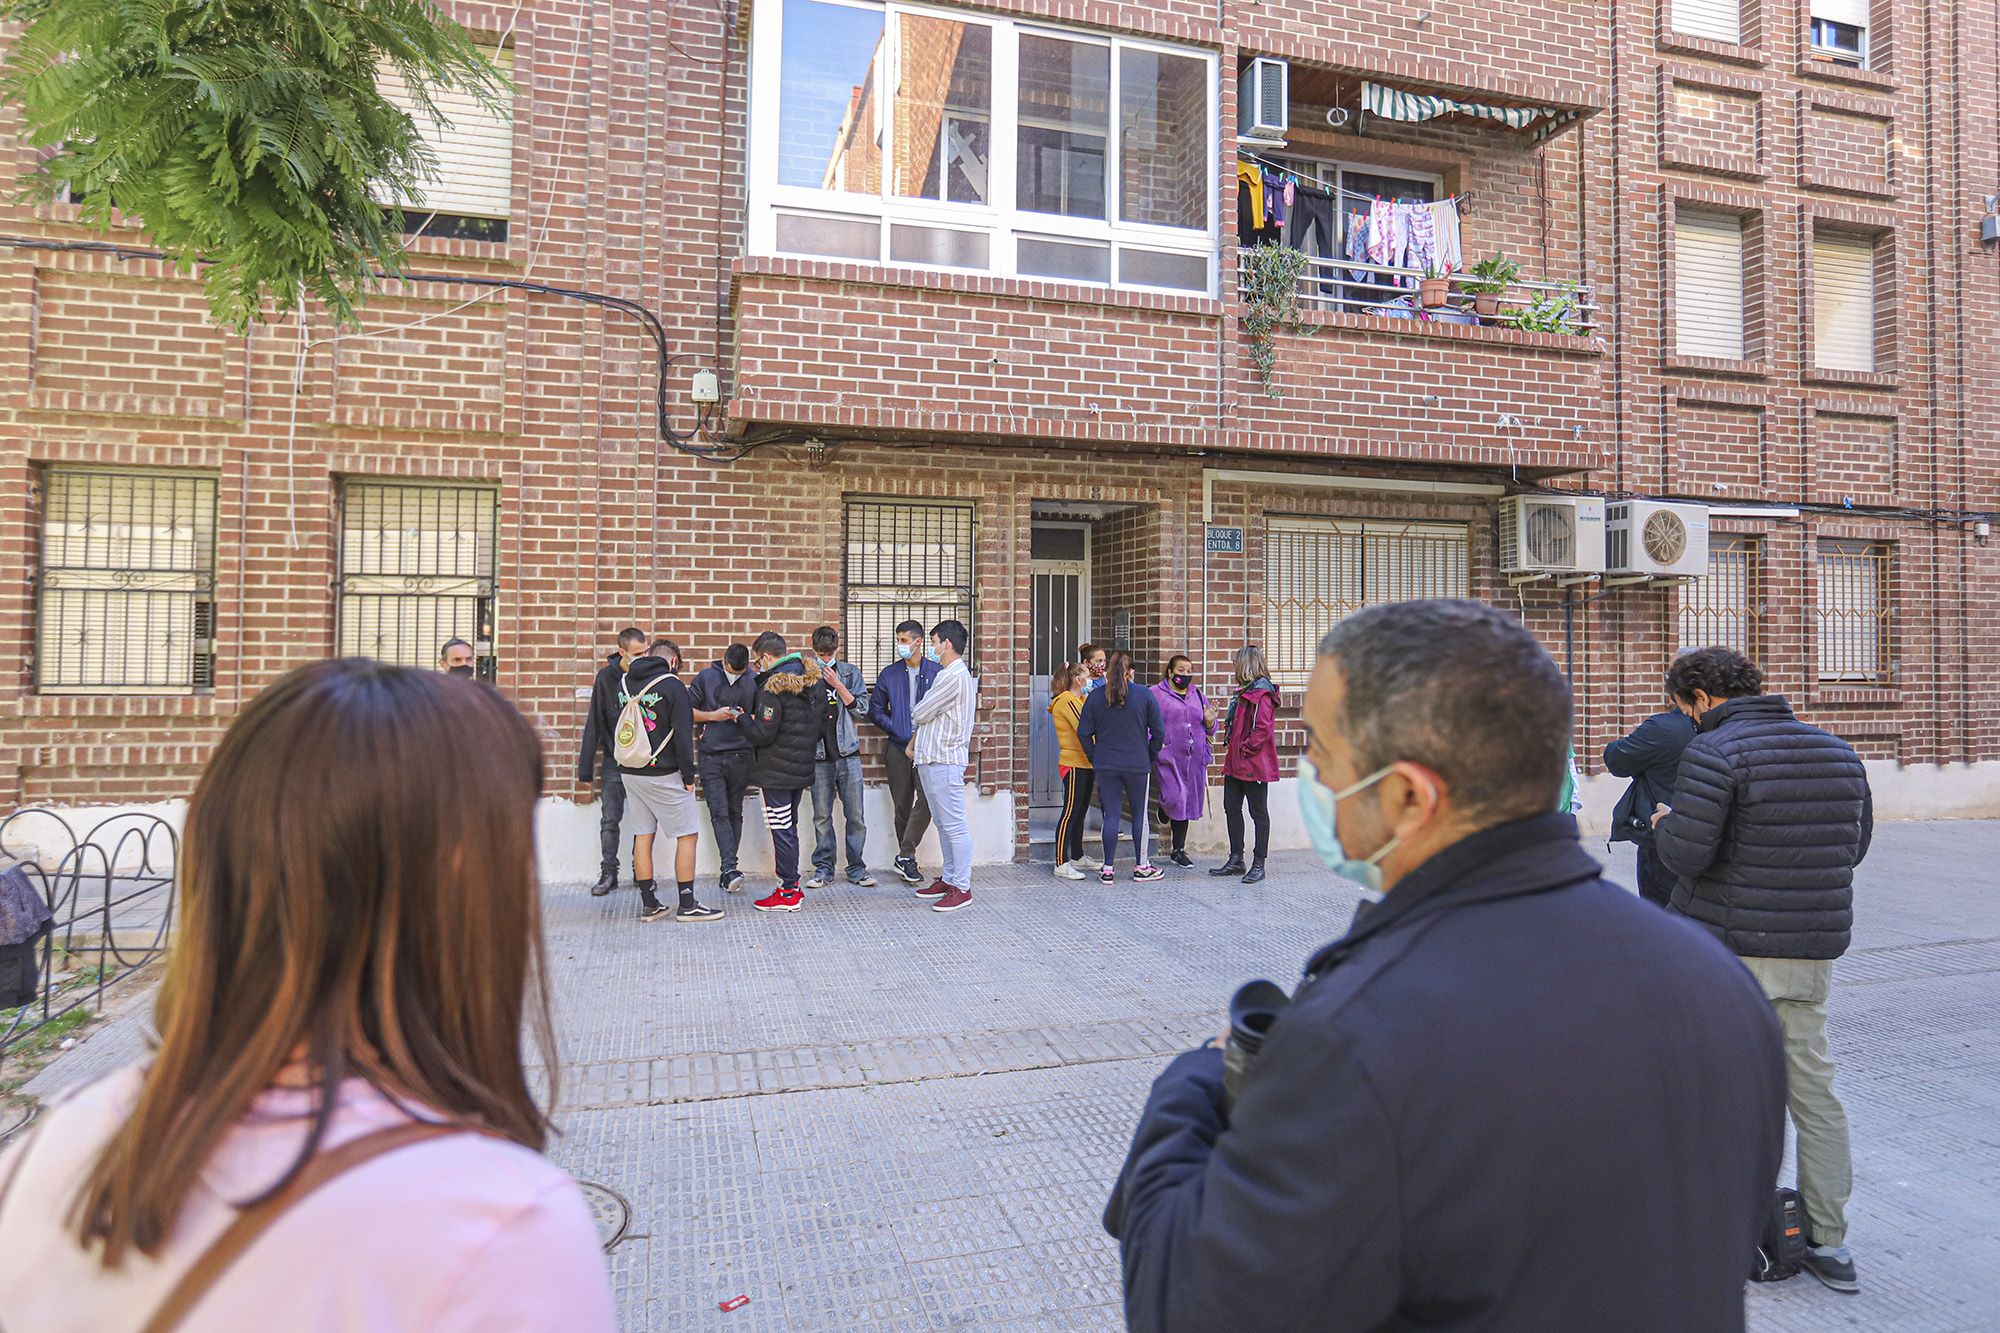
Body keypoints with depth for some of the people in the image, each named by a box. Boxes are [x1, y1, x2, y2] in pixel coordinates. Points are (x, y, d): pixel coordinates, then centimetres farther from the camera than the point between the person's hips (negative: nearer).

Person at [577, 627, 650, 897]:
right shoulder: (606, 677, -6)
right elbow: (594, 723, -4)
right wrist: (585, 768, -5)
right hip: (614, 760, 0)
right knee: (609, 820, 3)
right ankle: (608, 873, 13)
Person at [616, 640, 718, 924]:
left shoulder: (623, 682, 8)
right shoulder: (671, 685, -12)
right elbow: (683, 735, -14)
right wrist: (689, 775, -8)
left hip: (630, 772, 7)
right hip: (663, 774, -7)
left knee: (643, 836, 11)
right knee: (688, 836, 2)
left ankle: (648, 903, 15)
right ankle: (686, 905, 3)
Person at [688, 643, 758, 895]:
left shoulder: (753, 680, 6)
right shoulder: (705, 677, 3)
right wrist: (713, 716, -9)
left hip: (740, 757, 1)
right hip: (711, 757, -1)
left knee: (735, 813, 6)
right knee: (719, 813, -9)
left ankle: (728, 871, 12)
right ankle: (731, 869, -15)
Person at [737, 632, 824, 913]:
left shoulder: (774, 687, -16)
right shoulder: (811, 679, 8)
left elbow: (762, 734, -17)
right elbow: (822, 719, 15)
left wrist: (742, 718, -1)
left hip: (776, 771, -8)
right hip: (802, 769, 8)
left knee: (781, 830, -1)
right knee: (790, 827, 17)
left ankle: (788, 893, 4)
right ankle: (792, 885, 23)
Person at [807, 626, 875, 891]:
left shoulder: (850, 672, 6)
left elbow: (862, 709, -1)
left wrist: (838, 685, -9)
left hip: (847, 752, 0)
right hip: (819, 755, 0)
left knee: (855, 816, 2)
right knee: (821, 816, 6)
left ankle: (857, 868, 12)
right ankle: (823, 868, 16)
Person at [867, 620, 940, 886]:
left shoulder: (937, 672, 1)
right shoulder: (889, 674, 8)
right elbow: (875, 709, 12)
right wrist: (896, 729, -1)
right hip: (898, 747, 2)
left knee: (927, 799, -15)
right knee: (902, 806, 6)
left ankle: (905, 856, -6)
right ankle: (908, 858, 18)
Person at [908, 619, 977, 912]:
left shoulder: (955, 676, -16)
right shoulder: (950, 674, 17)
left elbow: (919, 714, -11)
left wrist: (919, 711, 10)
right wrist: (915, 742, 13)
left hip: (944, 760, -10)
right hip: (931, 758, 10)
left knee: (954, 825, -6)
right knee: (943, 823, 15)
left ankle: (961, 887, -2)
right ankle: (949, 878, 23)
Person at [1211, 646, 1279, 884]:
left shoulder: (1261, 694, -16)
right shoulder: (1245, 691, 16)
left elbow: (1263, 729, -23)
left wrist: (1245, 749, -18)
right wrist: (1233, 750, 12)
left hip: (1254, 765, -10)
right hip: (1236, 763, 10)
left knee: (1259, 813, 1)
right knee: (1231, 809, 14)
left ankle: (1258, 865, 10)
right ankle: (1236, 860, 24)